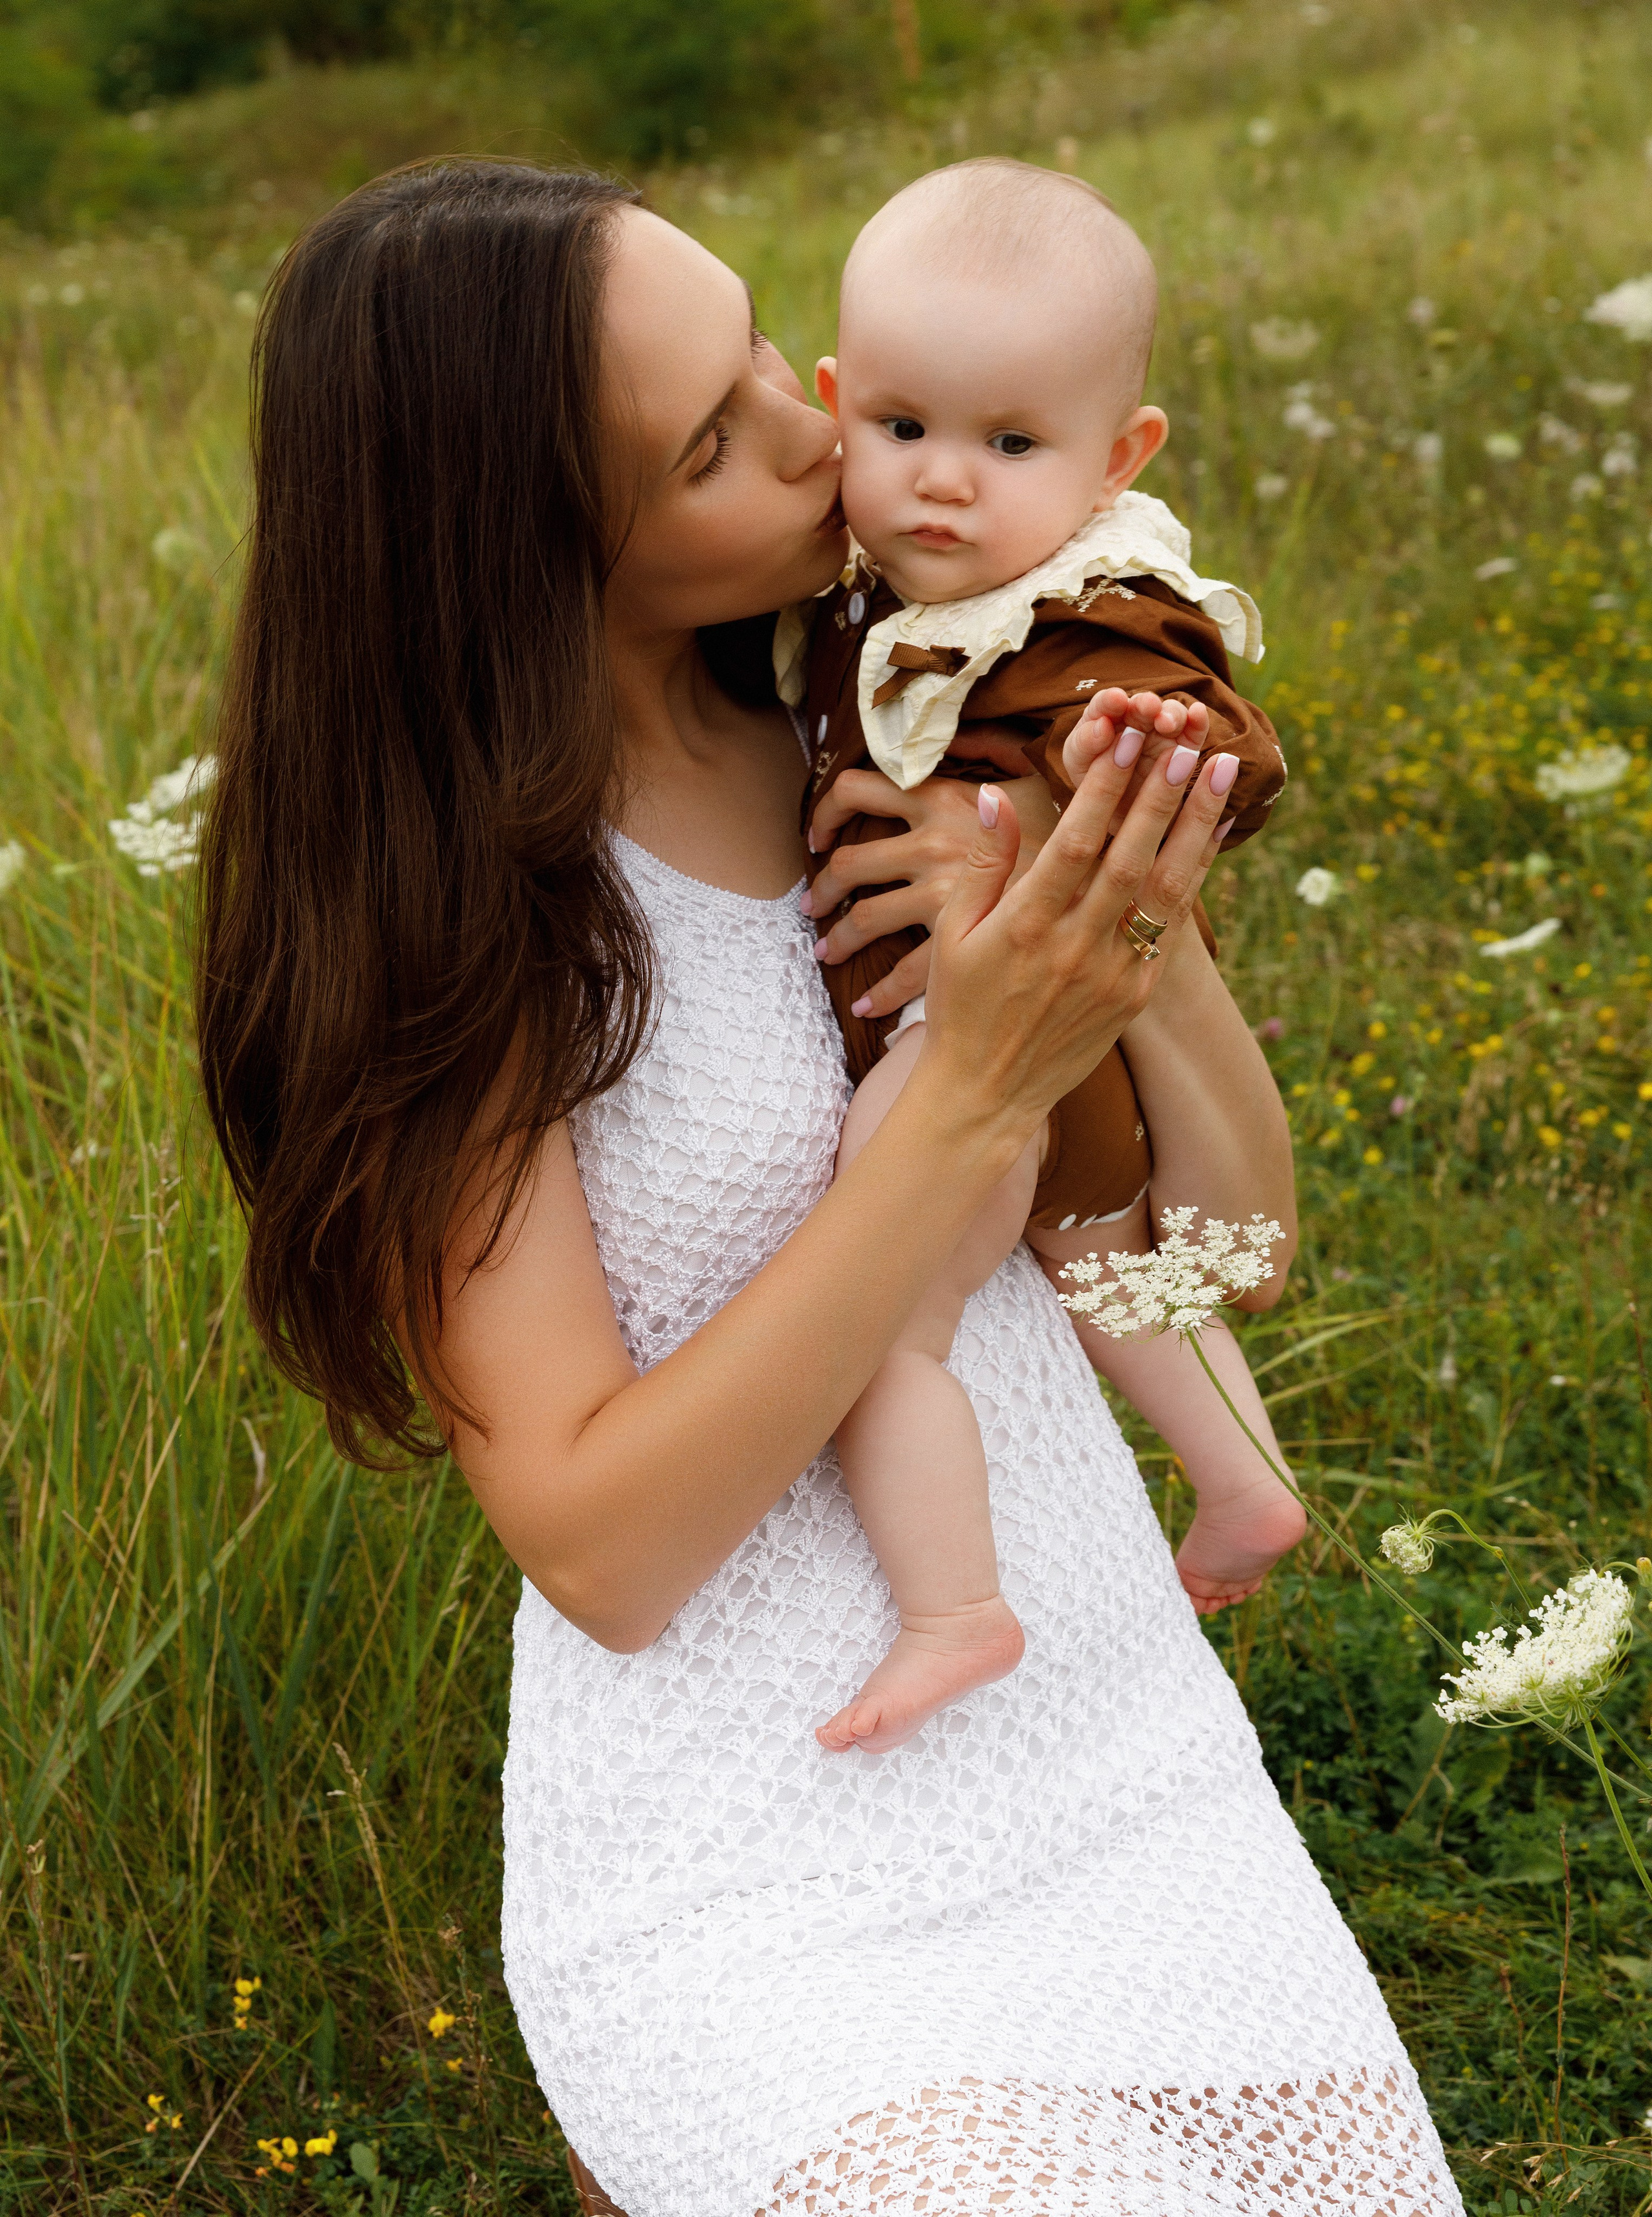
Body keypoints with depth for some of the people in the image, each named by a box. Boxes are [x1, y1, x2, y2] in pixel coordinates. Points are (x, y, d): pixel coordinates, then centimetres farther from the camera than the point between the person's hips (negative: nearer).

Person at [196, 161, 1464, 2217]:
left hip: (1138, 1791, 5)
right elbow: (600, 1544, -17)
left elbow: (1241, 1230, 5)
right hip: (764, 1924, -5)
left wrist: (1148, 933, -15)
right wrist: (974, 1093, -23)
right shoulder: (451, 908, -12)